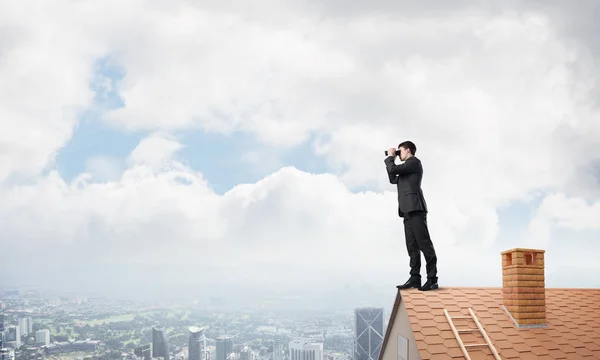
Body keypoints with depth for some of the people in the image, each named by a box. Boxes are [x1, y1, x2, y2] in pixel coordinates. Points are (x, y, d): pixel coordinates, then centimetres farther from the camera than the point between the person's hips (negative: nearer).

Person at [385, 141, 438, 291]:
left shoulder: (414, 162, -2)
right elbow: (393, 179, 29)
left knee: (424, 243, -11)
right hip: (408, 210, 10)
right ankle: (415, 278, -1)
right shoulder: (407, 167, 27)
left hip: (415, 208, -10)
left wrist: (390, 157, 7)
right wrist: (391, 160, 24)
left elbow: (393, 169, -11)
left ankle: (432, 279, -13)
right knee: (412, 246, 2)